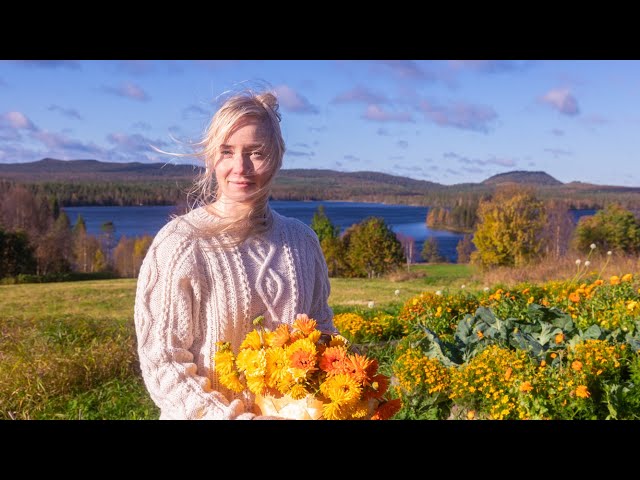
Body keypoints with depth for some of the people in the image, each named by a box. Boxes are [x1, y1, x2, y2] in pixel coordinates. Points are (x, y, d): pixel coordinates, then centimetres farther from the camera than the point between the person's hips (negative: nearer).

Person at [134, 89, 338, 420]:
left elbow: (322, 327, 7)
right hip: (216, 415, -3)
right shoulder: (180, 243, -18)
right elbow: (161, 362, -17)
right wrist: (232, 417, -26)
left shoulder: (301, 239, -5)